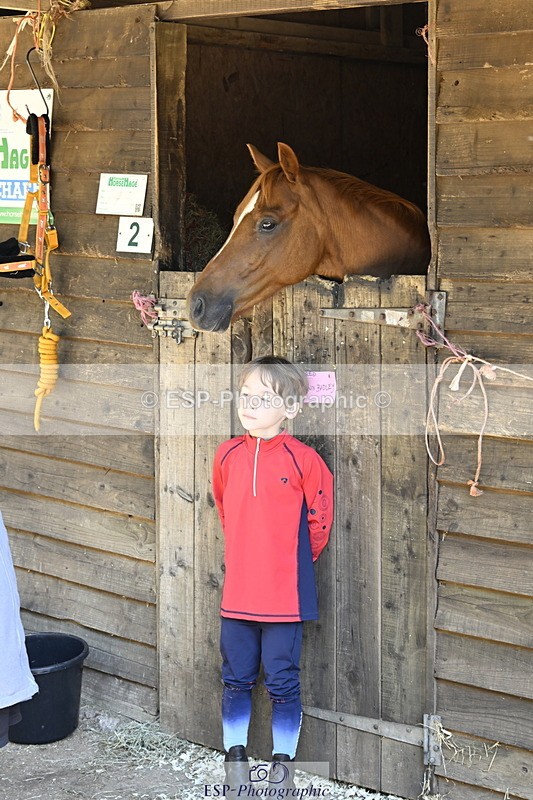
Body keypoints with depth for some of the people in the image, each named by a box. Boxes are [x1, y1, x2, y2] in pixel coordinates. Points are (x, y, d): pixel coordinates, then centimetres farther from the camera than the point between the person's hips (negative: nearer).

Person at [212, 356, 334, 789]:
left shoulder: (303, 459, -12)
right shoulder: (227, 455, 1)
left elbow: (320, 521, -2)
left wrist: (294, 561, 6)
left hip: (286, 595, -4)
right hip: (237, 592, 4)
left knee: (283, 683, 5)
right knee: (237, 680, 13)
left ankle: (284, 764, 19)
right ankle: (235, 760, 26)